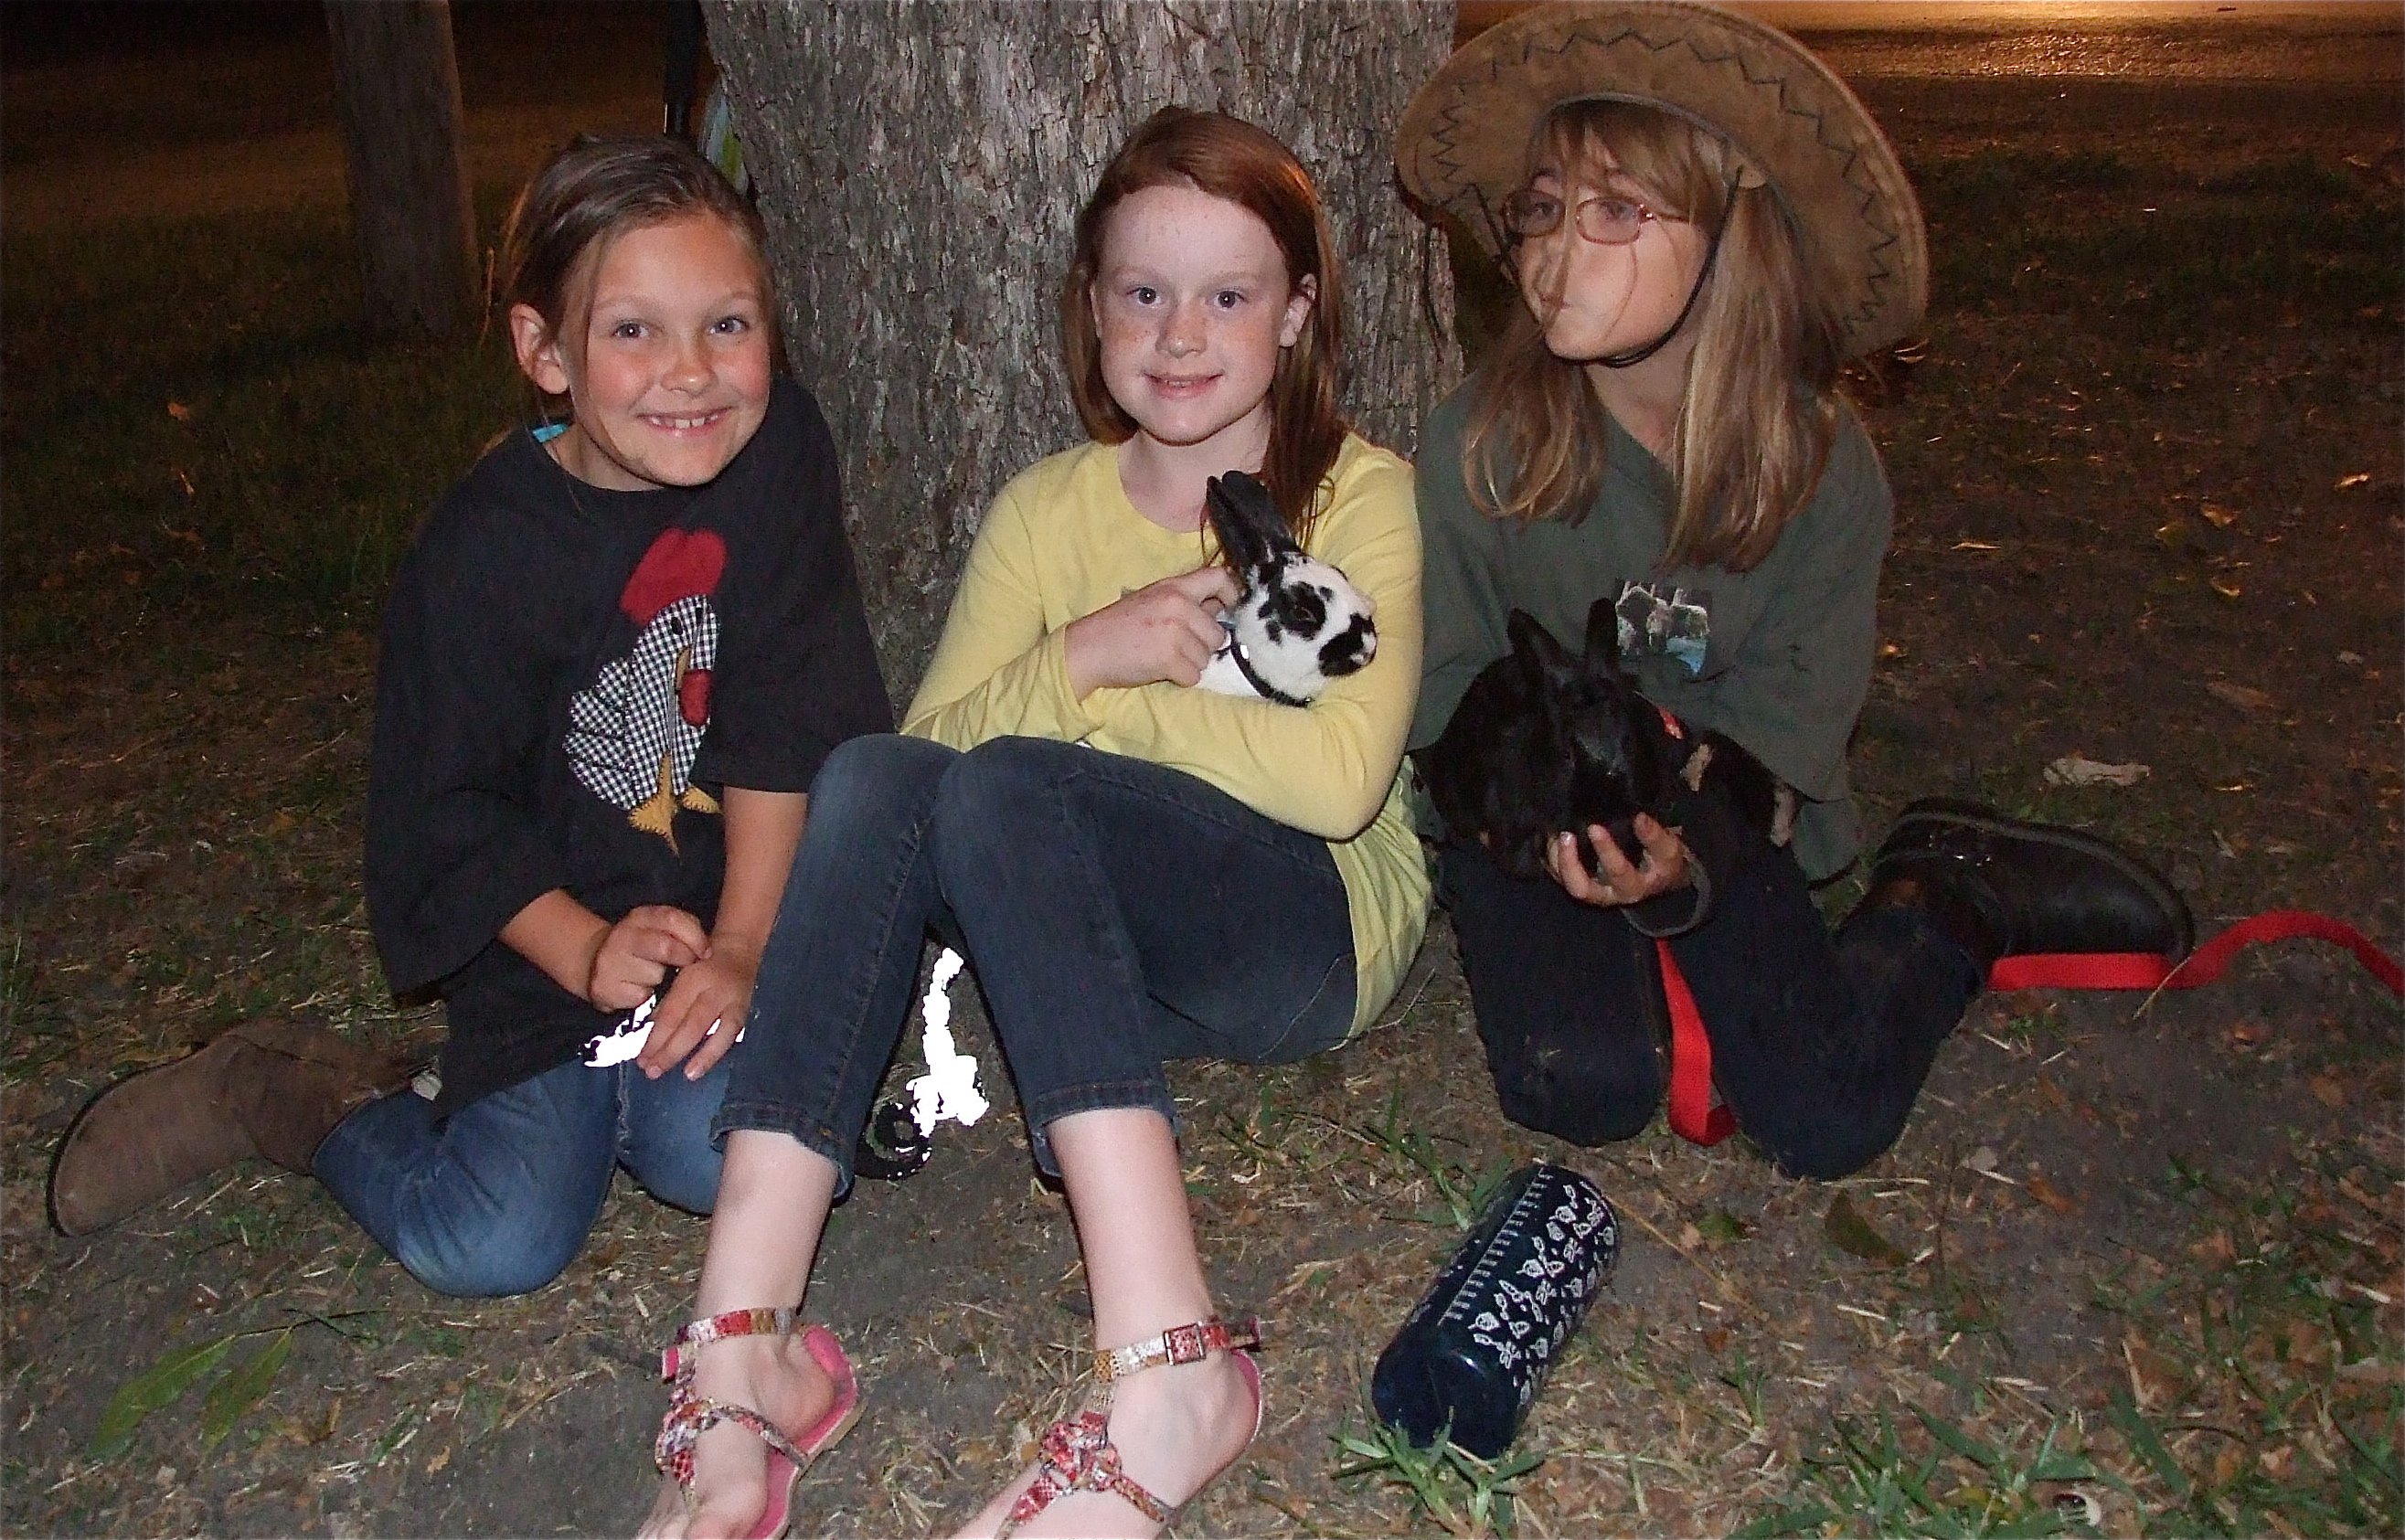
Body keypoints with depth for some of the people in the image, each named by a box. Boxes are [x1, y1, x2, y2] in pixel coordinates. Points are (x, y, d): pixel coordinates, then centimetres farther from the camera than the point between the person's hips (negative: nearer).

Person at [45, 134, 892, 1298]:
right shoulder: (482, 552, -16)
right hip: (555, 942, -1)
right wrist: (588, 954, -19)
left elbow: (786, 730, -8)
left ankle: (622, 1095, 12)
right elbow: (447, 815, -7)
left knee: (714, 1152, -24)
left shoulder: (780, 450, -9)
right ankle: (286, 1093, 16)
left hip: (736, 917, 2)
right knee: (493, 1245, -13)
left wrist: (739, 943, -13)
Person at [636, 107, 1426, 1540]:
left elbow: (1340, 775, -18)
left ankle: (1167, 1370, -38)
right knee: (870, 777, -24)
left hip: (1316, 927, -4)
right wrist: (1084, 659, -21)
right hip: (1090, 936, 4)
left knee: (1009, 783, -31)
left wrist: (1093, 688, -13)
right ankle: (742, 1352, -30)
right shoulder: (1046, 508, 8)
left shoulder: (1360, 494, -4)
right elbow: (929, 733, -3)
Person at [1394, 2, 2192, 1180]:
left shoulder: (1823, 464, -12)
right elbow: (1447, 692, -8)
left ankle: (1944, 902, 16)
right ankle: (1609, 949, 10)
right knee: (1585, 1087, -24)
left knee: (1828, 1124, -12)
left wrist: (1683, 860, -29)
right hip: (1521, 809, -1)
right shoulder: (1478, 444, -17)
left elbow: (1791, 725, -9)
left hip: (1716, 812, 1)